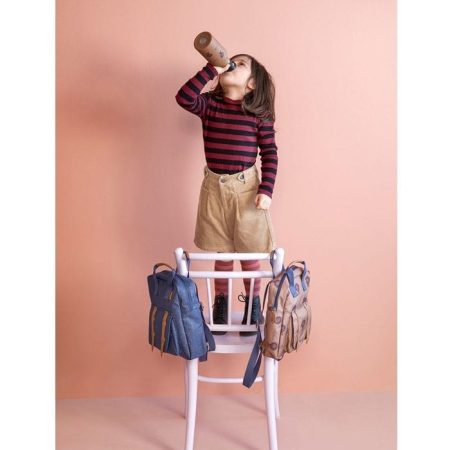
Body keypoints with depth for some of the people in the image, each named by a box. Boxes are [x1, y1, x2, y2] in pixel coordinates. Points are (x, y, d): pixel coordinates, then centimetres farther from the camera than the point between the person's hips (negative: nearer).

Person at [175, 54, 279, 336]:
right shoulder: (210, 104, 0)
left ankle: (253, 304, 30)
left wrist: (266, 190, -11)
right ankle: (221, 303, 33)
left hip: (246, 187, -2)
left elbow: (270, 153, -4)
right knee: (222, 252, 14)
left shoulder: (258, 113, -6)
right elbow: (184, 97, -19)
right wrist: (212, 69, -17)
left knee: (249, 252, 9)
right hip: (215, 186, 2)